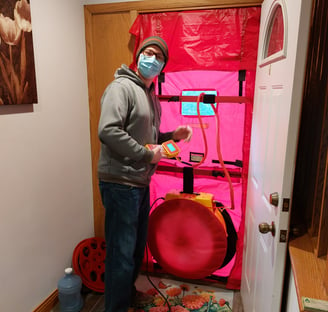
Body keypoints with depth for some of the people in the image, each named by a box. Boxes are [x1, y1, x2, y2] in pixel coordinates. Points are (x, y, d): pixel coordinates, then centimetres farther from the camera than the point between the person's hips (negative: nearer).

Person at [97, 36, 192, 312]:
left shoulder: (151, 96, 16)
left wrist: (173, 135, 6)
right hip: (120, 183, -9)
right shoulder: (121, 87, -12)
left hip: (141, 183, 9)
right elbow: (107, 131, -26)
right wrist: (147, 154, -19)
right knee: (122, 251, 2)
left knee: (137, 245, 22)